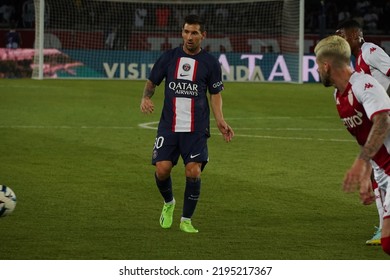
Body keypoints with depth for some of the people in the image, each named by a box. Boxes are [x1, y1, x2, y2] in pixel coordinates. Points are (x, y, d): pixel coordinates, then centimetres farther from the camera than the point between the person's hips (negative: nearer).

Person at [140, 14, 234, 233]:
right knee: (162, 169, -9)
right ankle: (169, 203, 23)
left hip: (196, 129, -1)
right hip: (169, 126, 1)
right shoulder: (169, 57, 6)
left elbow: (216, 95, 9)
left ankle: (186, 220, 5)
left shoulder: (210, 63, 3)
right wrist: (146, 98, -9)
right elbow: (152, 82, 13)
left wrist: (220, 121, -6)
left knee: (193, 171, -11)